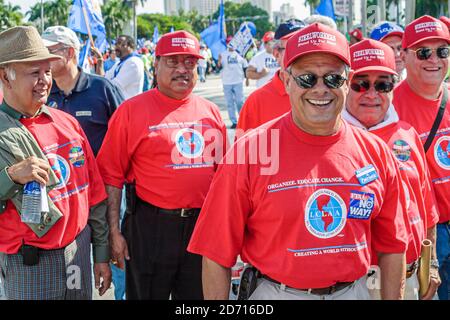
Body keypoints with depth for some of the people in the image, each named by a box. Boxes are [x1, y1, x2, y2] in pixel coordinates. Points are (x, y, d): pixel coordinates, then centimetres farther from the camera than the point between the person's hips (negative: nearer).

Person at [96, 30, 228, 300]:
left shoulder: (211, 112, 8)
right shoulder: (131, 111, -5)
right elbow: (112, 177, -7)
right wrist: (114, 232, -11)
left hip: (202, 227, 4)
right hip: (150, 227, -4)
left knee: (199, 295, 16)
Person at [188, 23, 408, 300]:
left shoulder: (376, 152, -3)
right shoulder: (248, 153, -14)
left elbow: (392, 246, 5)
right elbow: (216, 253, -12)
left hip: (354, 291, 3)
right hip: (275, 293, -3)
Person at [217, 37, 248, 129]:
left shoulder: (240, 54, 7)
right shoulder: (223, 54, 4)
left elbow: (245, 67, 12)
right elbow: (219, 67, -4)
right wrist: (219, 62, -25)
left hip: (238, 82, 0)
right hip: (226, 83, 0)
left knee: (240, 102, 0)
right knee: (230, 103, 2)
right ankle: (234, 122, 7)